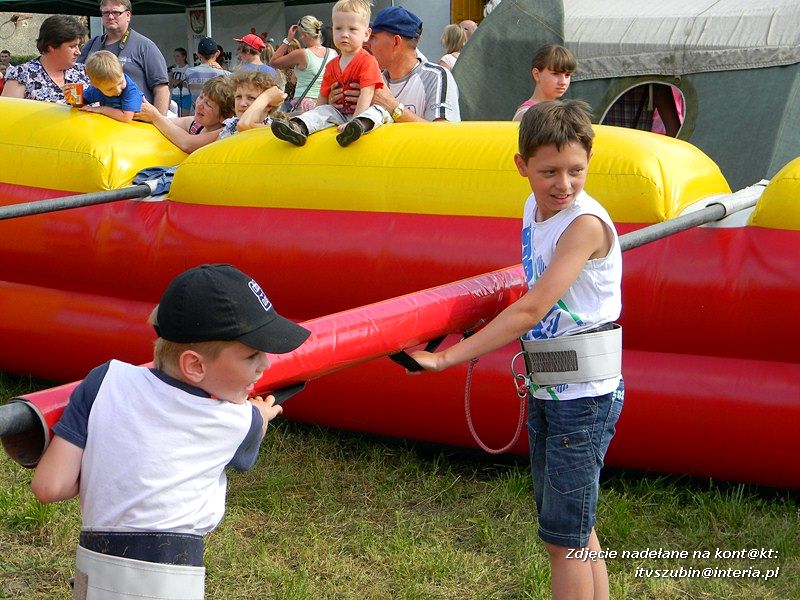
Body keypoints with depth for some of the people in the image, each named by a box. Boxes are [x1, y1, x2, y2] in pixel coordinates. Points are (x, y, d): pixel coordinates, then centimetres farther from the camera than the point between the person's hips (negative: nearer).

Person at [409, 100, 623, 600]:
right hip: (545, 390, 8)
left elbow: (532, 310, -25)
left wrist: (448, 358, -24)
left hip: (585, 395, -8)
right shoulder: (534, 209, 6)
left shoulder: (585, 223, -20)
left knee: (563, 538, -1)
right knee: (574, 532, 16)